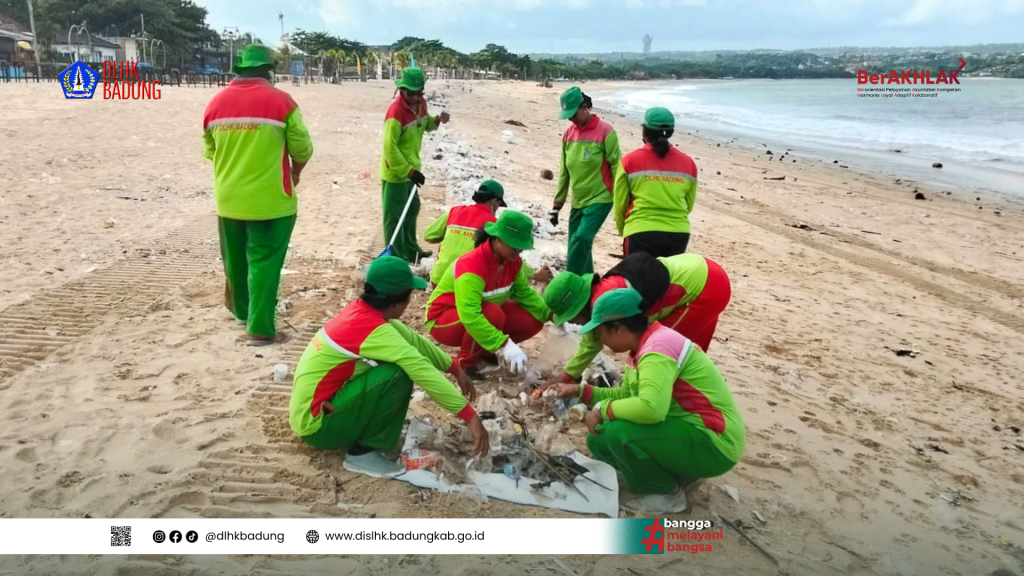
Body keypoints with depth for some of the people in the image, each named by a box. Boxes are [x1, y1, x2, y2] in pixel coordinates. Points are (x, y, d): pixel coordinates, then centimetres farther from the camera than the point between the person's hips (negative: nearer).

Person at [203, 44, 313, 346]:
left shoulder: (216, 103, 3)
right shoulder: (280, 101, -11)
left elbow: (210, 151, 13)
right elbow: (302, 149, -4)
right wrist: (295, 171, 16)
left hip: (228, 200, 5)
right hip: (270, 201, -5)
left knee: (235, 259, 20)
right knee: (264, 263, 1)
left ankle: (242, 311, 39)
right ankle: (260, 329, 4)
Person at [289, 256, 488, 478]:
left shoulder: (362, 311, 0)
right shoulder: (373, 328, -26)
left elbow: (414, 340, 9)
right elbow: (423, 370, -30)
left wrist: (456, 369, 9)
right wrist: (471, 417, -29)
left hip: (322, 403, 9)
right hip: (315, 424, -9)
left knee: (405, 363, 6)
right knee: (399, 374, -23)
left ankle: (357, 435, 10)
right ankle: (362, 452, -8)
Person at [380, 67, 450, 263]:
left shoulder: (421, 104, -1)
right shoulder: (396, 111, -26)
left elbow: (424, 124, 19)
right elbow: (390, 147, -26)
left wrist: (437, 120, -3)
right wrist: (408, 171, -28)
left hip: (410, 168, 9)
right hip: (395, 172, -9)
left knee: (412, 208, 22)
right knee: (395, 215, 0)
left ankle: (410, 250, 39)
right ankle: (395, 257, 11)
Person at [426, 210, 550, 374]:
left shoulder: (513, 261, -11)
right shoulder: (472, 266, -35)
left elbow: (525, 293, -1)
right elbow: (470, 317, -43)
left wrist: (551, 315, -16)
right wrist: (505, 345, -47)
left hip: (483, 313, 8)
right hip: (443, 321, -8)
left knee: (532, 321, -9)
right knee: (493, 314, -37)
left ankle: (481, 350, 10)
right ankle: (465, 363, -12)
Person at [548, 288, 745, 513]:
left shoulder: (657, 347, -25)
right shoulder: (644, 345, 6)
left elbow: (651, 408, -40)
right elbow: (626, 395, 17)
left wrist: (602, 409, -24)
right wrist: (580, 391, 9)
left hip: (714, 443, -10)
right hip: (689, 433, 10)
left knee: (619, 433, -29)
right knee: (600, 440, 7)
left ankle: (668, 494, -3)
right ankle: (680, 474, 12)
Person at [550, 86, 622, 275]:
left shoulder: (605, 131, -12)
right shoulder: (569, 134, 6)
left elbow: (617, 168, -9)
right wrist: (557, 205, 13)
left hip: (600, 200, -6)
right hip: (578, 202, 6)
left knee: (581, 240, -21)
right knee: (579, 246, 7)